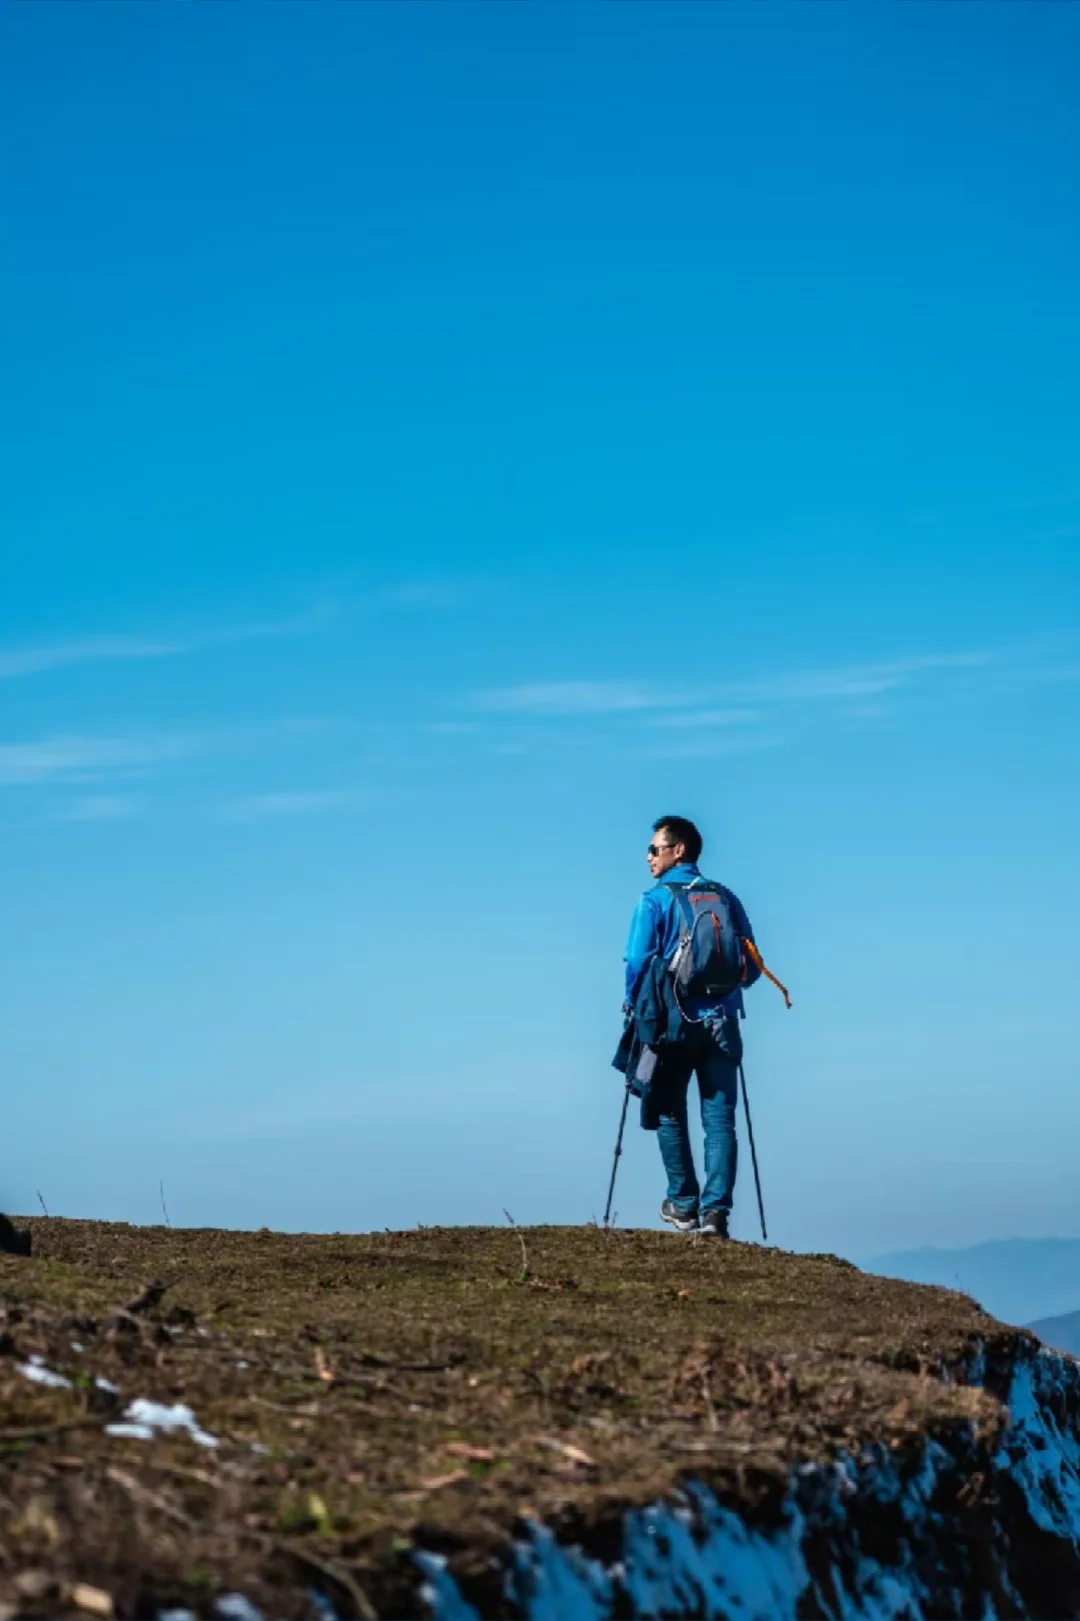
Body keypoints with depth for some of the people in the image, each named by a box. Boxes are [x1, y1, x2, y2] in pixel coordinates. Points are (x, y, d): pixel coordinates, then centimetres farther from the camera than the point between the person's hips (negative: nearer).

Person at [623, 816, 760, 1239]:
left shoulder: (654, 900, -4)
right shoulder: (726, 898, 7)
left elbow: (638, 962, -10)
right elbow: (751, 965, 8)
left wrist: (634, 1008, 6)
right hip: (721, 1021, 3)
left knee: (670, 1114, 12)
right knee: (719, 1119, 1)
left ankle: (683, 1205, 15)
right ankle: (715, 1210, -8)